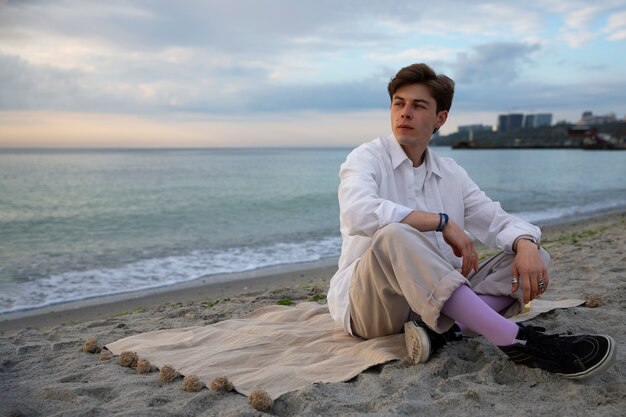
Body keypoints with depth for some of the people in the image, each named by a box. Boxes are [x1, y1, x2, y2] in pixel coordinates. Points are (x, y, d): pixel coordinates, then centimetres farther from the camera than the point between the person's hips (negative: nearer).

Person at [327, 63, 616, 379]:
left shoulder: (451, 174, 11)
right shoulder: (367, 158, -5)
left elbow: (498, 221, 7)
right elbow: (357, 214, -26)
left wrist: (526, 246, -17)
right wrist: (442, 221, -25)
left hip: (437, 295, 6)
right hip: (369, 302, -5)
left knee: (535, 258, -4)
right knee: (394, 236, -37)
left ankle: (444, 327, -28)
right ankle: (515, 340, -36)